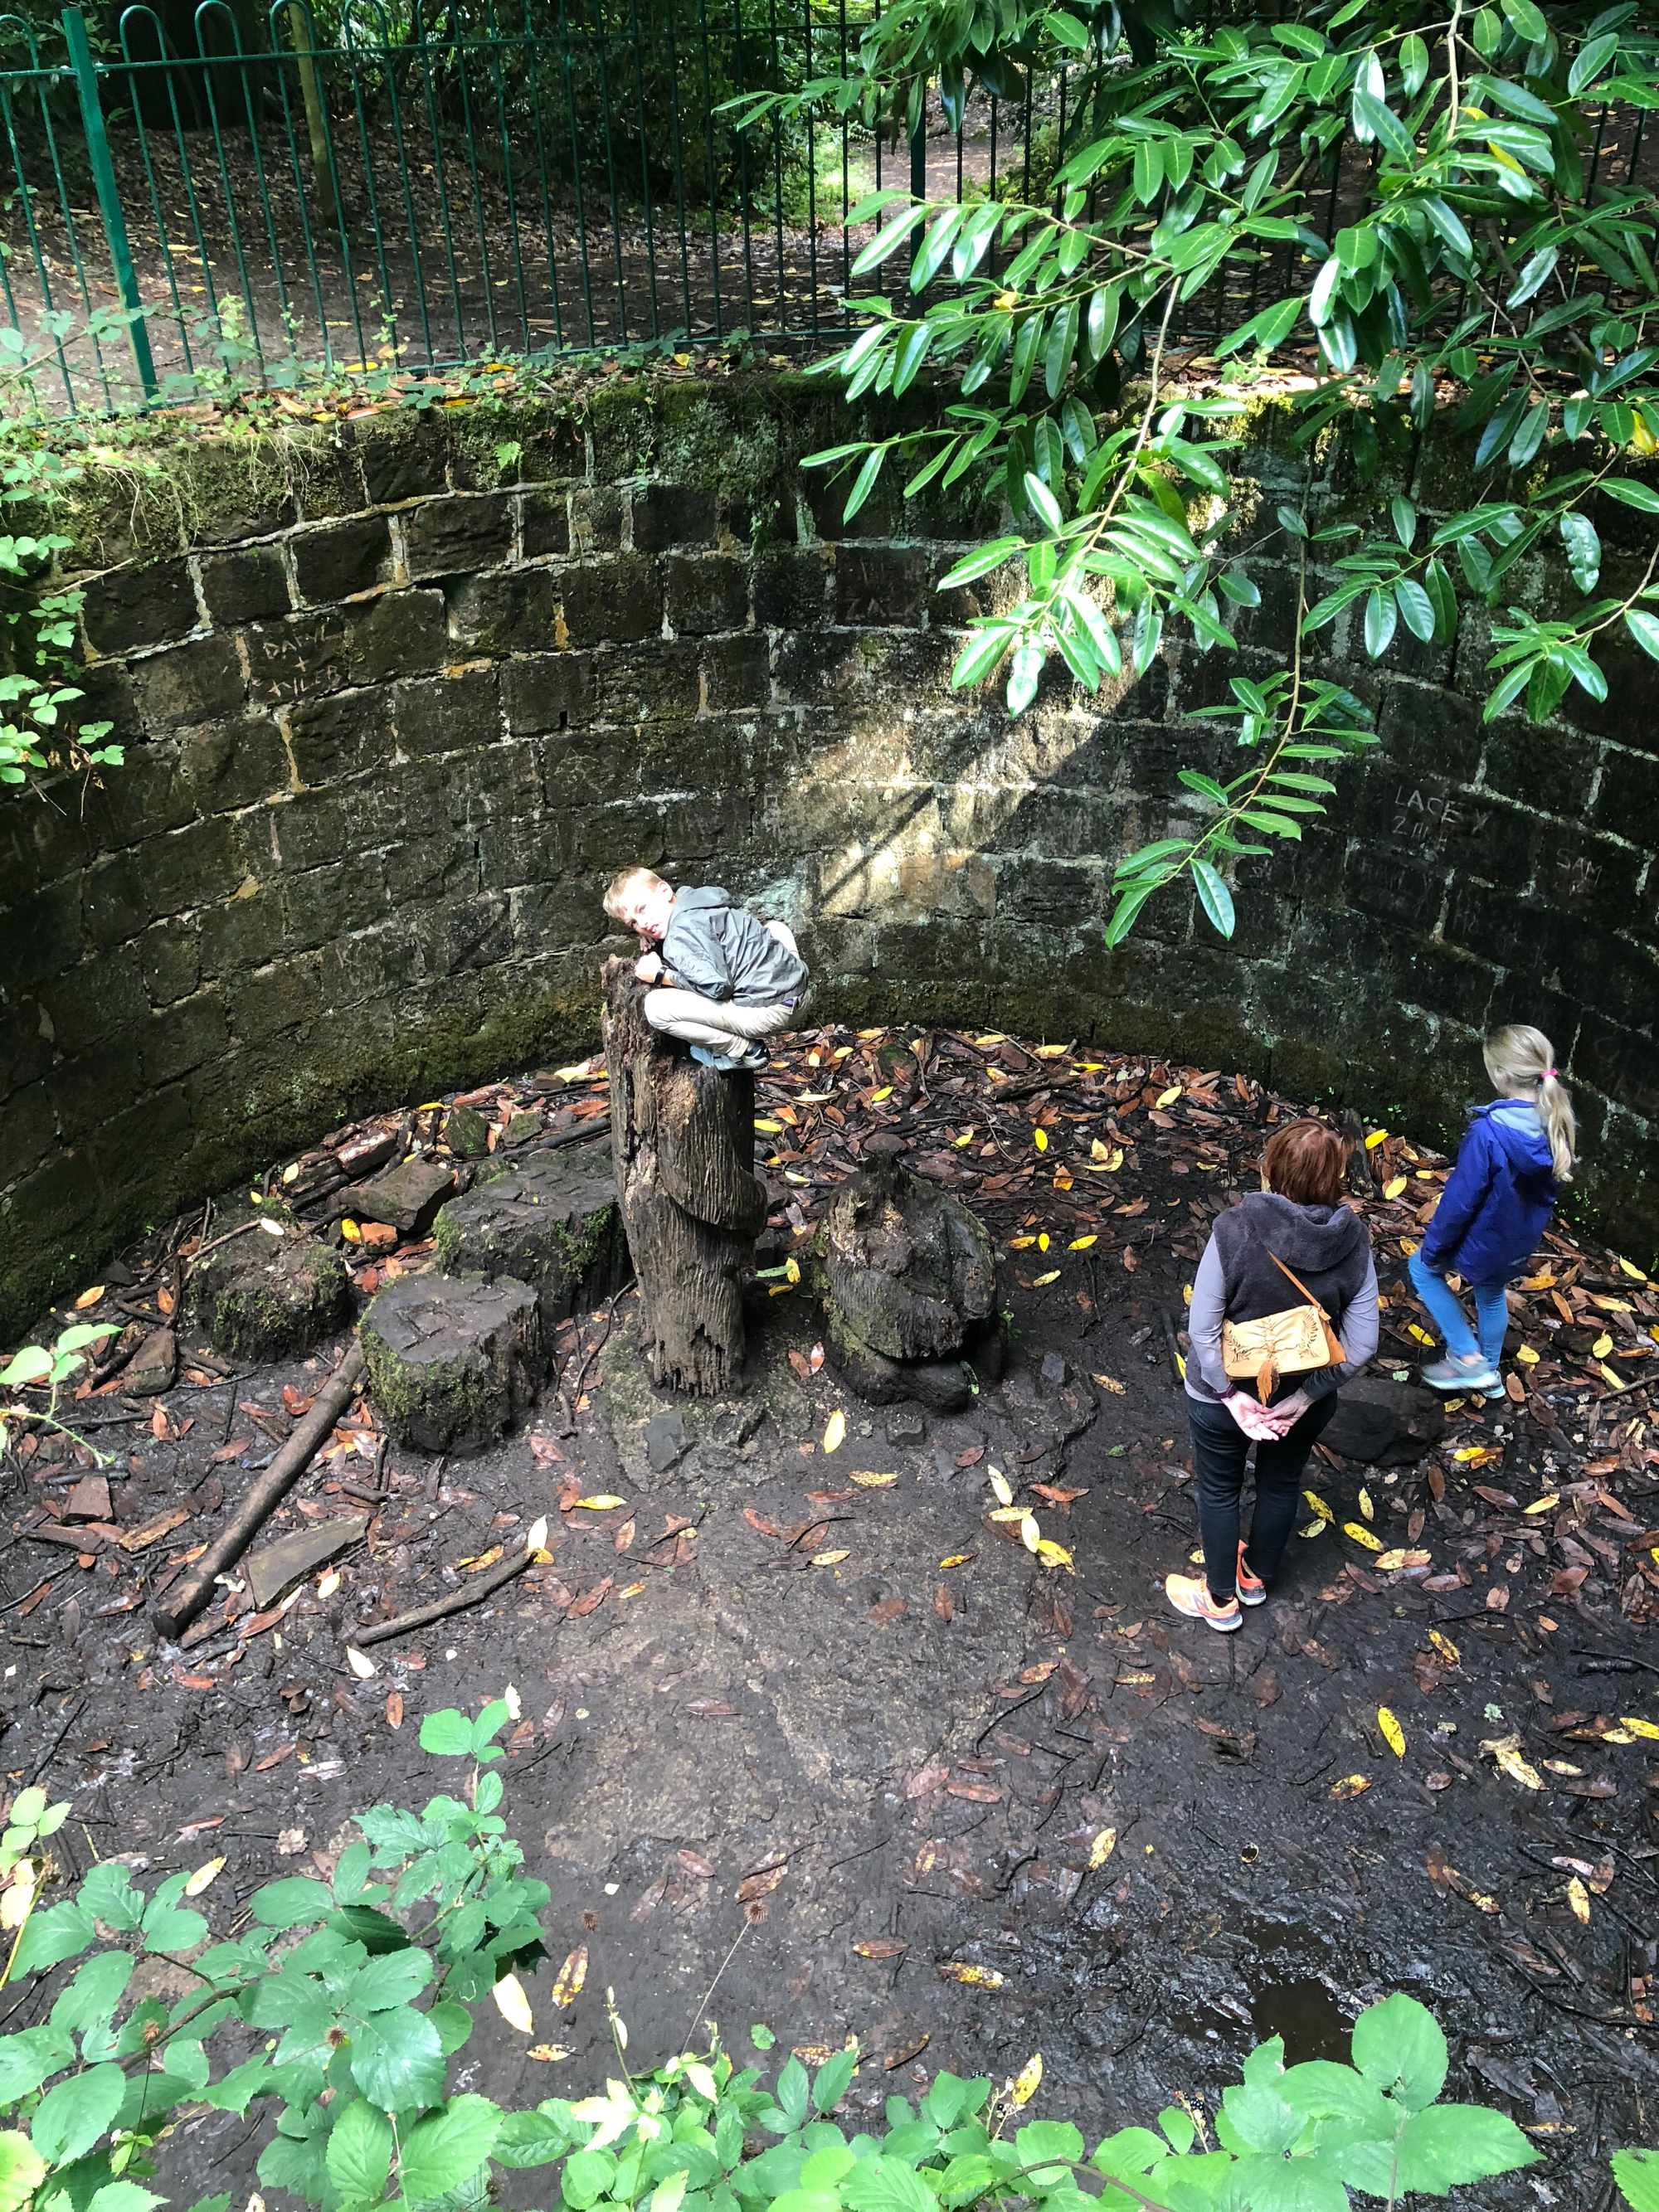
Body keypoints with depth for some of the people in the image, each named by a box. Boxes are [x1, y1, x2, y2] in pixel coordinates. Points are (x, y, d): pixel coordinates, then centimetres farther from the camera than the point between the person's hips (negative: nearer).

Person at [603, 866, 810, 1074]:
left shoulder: (680, 936, -13)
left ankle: (745, 1051, 0)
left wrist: (660, 975, -7)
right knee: (773, 926, 39)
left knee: (656, 1006, -12)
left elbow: (716, 985, -22)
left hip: (769, 1011, -9)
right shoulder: (704, 898, 14)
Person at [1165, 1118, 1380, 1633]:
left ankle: (1220, 1599, 41)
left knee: (1219, 1490, 22)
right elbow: (1361, 1345, -15)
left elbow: (1202, 1329, -26)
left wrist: (1231, 1393, -16)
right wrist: (1304, 1396, -12)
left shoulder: (1234, 1231, -29)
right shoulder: (1352, 1242, -18)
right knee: (1281, 1485, 28)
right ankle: (1257, 1577, 52)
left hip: (1225, 1395, -3)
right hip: (1304, 1398, 3)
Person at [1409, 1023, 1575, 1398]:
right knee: (1492, 1294, 31)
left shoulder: (1488, 1133, -36)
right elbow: (1551, 1187, 3)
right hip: (1521, 1242, 6)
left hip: (1483, 1239, -6)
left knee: (1422, 1269, 21)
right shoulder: (1557, 1125, -14)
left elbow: (1461, 1198, -27)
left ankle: (1469, 1358, 17)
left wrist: (1432, 1246, -12)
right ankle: (1490, 1373, 50)